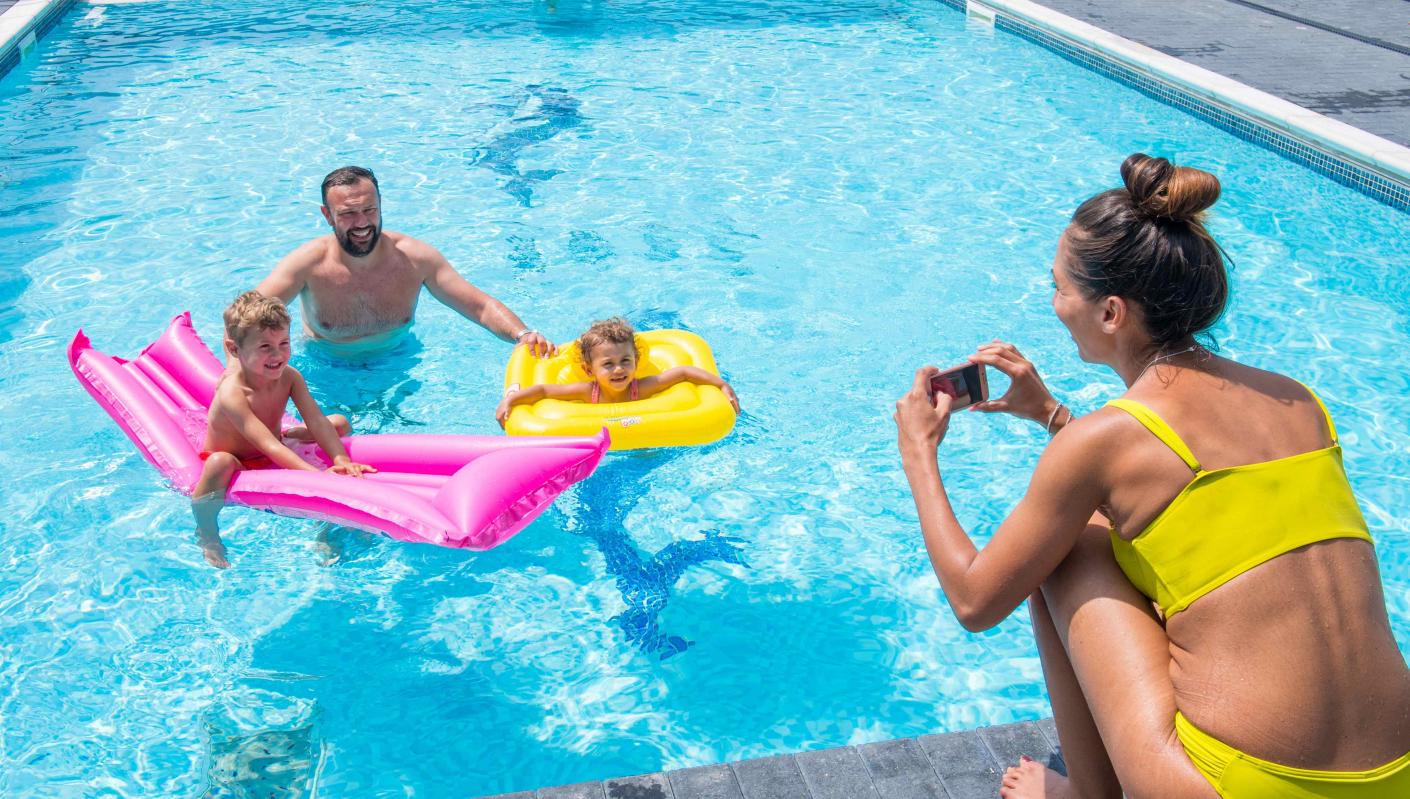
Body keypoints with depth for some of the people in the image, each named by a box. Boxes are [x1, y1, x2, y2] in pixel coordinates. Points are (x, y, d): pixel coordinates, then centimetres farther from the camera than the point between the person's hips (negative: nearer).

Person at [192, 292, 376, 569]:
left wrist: (341, 460, -39)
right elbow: (269, 447, -42)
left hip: (273, 460, 5)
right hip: (238, 464, -5)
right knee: (220, 463, -43)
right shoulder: (232, 393, -35)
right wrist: (317, 474, -52)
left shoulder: (289, 377, -16)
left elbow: (317, 420, -22)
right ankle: (207, 540, -22)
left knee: (340, 423, -2)